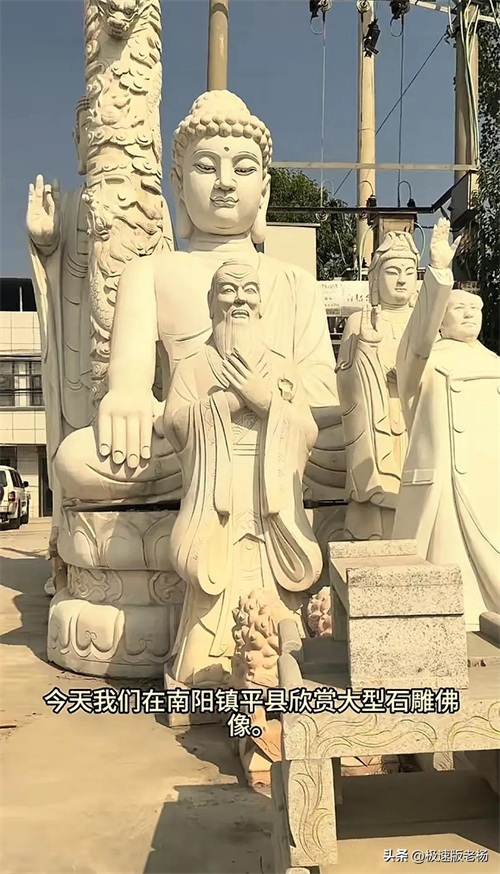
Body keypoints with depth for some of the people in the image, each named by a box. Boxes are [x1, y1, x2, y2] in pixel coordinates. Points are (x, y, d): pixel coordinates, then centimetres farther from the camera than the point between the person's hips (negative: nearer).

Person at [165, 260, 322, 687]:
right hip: (217, 506, -1)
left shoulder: (283, 369, 17)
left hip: (271, 507, 1)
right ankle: (209, 667, 3)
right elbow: (175, 422, -4)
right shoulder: (193, 368, 14)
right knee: (216, 599, -9)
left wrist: (265, 399, -7)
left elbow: (308, 433, 5)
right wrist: (230, 398, -8)